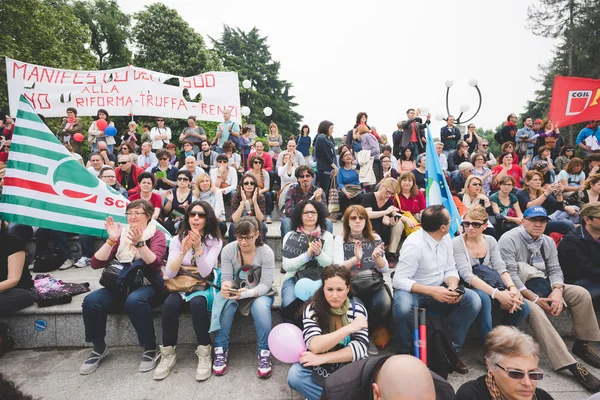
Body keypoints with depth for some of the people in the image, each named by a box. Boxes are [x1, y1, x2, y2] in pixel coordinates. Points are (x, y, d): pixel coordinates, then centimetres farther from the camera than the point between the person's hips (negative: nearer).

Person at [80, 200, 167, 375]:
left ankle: (151, 349, -16)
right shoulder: (120, 233, 8)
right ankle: (99, 348, 2)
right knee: (91, 300, -21)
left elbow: (155, 263, -18)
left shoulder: (157, 234, -1)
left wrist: (139, 243, -30)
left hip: (147, 286, -4)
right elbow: (96, 263, -1)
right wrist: (111, 240, -14)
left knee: (134, 300, -35)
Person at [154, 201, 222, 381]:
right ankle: (168, 353, -10)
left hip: (204, 286, -2)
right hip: (181, 285, 2)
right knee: (169, 304, -30)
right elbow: (169, 273, -9)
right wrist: (184, 251, -24)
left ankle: (205, 353, -19)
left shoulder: (215, 241, -5)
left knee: (197, 303, -35)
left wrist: (198, 248, -30)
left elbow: (205, 272, -17)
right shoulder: (177, 239, 1)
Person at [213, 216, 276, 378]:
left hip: (260, 292, -2)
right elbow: (226, 278, -12)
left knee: (261, 307, -35)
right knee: (223, 303, -31)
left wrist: (248, 293, -42)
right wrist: (225, 286, -38)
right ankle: (221, 349, -15)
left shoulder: (266, 252, -19)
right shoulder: (228, 250, -13)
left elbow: (265, 284, -22)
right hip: (235, 291, 2)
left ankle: (264, 352, -16)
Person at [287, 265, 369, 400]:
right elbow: (315, 346, -26)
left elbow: (359, 348, -19)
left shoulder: (357, 310, -10)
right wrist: (349, 328, -31)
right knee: (295, 375, -28)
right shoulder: (312, 309, -14)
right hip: (320, 368, 0)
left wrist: (322, 358, -27)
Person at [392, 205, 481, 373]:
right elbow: (399, 280, -26)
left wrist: (452, 287, -20)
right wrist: (431, 291, -35)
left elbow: (450, 269, 3)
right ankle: (406, 352, -7)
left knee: (473, 300, -15)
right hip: (413, 290, -6)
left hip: (438, 290, 7)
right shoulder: (414, 245, -26)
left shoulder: (446, 238, -4)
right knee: (403, 307, -38)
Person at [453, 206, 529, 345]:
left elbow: (501, 268, -1)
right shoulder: (457, 243, -11)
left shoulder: (491, 241, 8)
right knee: (484, 297, -37)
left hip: (490, 283, 6)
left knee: (523, 307, -18)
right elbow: (467, 275, -21)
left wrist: (512, 287, -22)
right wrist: (496, 293, -31)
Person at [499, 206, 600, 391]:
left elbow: (555, 269, 1)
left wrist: (557, 291, -20)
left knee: (581, 293, -7)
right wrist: (534, 298, -24)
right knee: (534, 310, -34)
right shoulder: (508, 240, -15)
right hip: (518, 291, -7)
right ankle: (570, 364, -30)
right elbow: (510, 274, -21)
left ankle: (581, 344, 9)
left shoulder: (548, 242, 9)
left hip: (542, 287, 7)